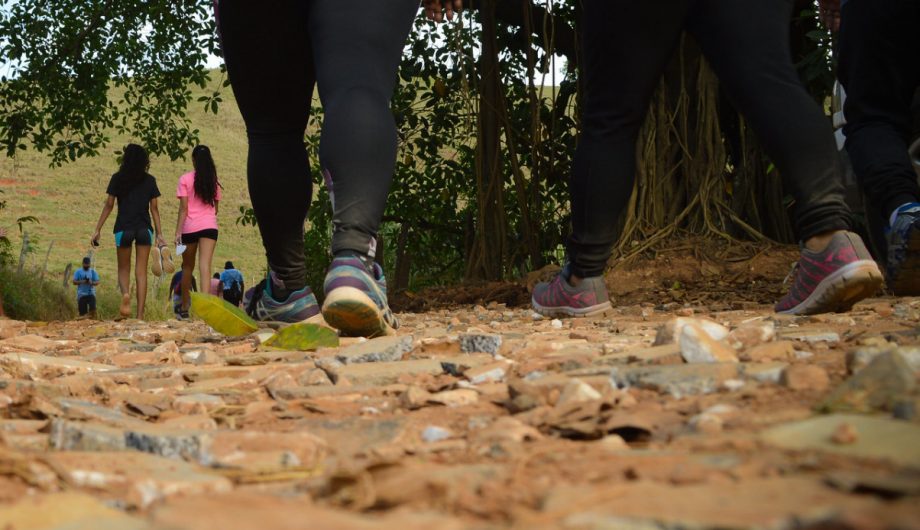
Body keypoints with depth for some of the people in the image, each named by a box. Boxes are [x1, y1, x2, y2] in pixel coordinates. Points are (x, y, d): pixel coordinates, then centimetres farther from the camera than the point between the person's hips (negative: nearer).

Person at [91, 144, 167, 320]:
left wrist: (97, 229, 5)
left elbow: (108, 206, 0)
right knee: (141, 272, 3)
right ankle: (140, 315, -3)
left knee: (123, 269, 13)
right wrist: (159, 234, 8)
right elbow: (154, 208, 4)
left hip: (124, 228, -1)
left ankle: (125, 293, -20)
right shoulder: (149, 180, 5)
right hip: (144, 229, 1)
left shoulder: (117, 179, 1)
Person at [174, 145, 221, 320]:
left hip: (189, 227, -1)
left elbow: (183, 208, -7)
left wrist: (178, 231, -6)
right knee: (205, 265, -9)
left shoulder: (185, 179, -3)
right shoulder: (213, 181, 7)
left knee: (188, 267, 13)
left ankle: (185, 308, 21)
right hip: (209, 226, 1)